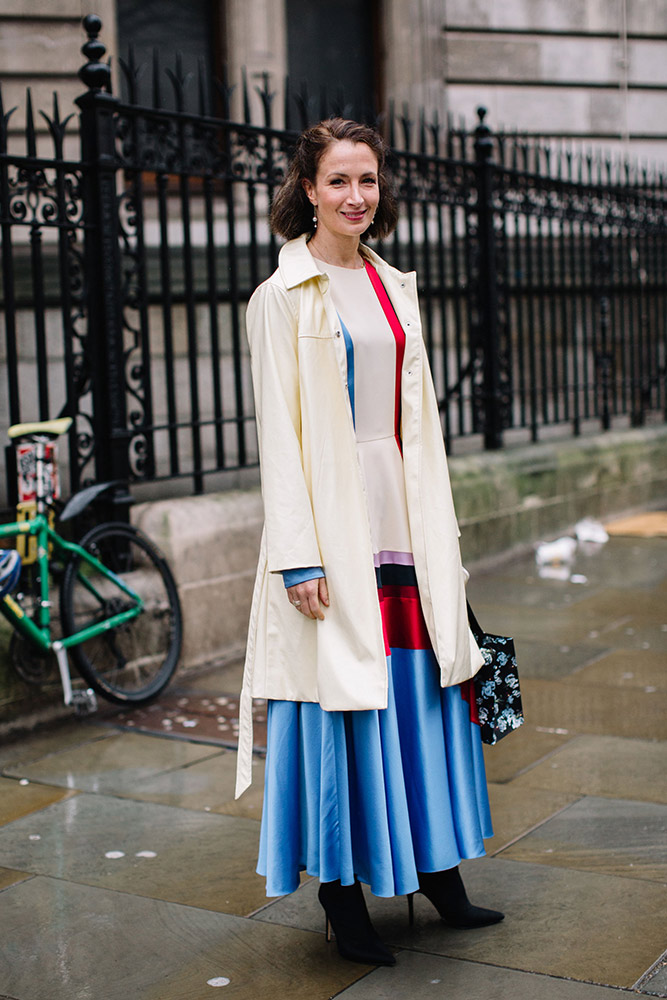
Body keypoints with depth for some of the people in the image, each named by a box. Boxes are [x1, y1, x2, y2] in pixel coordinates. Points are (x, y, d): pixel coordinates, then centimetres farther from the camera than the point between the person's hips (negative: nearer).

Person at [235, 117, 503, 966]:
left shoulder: (395, 289, 13)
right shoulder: (282, 299, -5)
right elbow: (277, 434, -9)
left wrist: (437, 534, 13)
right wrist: (299, 557, -15)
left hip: (400, 515, 6)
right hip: (332, 522, -6)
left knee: (420, 693, 11)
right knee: (341, 704, 0)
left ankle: (435, 869, 26)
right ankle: (342, 896, 13)